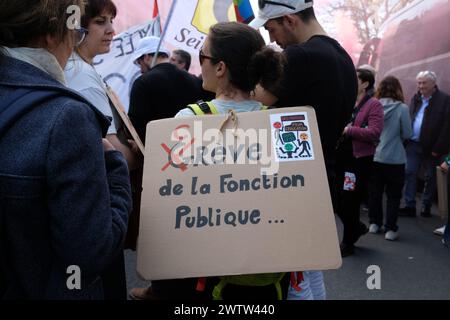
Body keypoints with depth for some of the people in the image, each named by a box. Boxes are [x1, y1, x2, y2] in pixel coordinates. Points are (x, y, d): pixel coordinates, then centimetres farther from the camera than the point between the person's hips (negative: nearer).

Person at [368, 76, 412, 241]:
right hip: (395, 158, -3)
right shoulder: (402, 108, -13)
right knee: (393, 195, 7)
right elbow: (407, 134, -8)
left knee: (375, 192, 16)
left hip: (374, 156, 3)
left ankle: (374, 223, 26)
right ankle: (390, 229, 8)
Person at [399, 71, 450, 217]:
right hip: (413, 144, 5)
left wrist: (438, 148, -15)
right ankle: (409, 206, 5)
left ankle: (426, 207, 19)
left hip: (431, 147, -4)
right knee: (410, 173, 0)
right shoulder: (416, 98, 11)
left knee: (430, 177, 7)